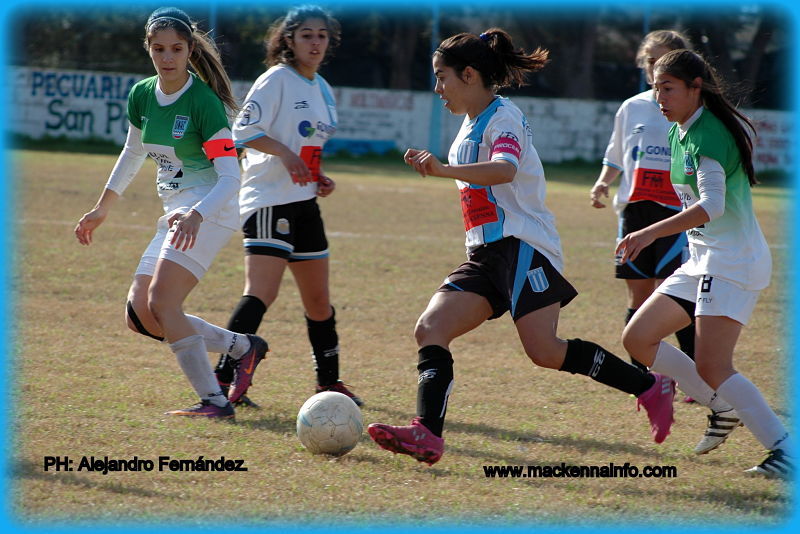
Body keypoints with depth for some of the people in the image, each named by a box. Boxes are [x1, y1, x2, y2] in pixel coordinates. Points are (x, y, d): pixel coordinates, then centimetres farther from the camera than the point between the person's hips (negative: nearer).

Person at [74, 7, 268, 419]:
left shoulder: (203, 102, -17)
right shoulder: (141, 96, 5)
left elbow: (230, 177, -22)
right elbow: (132, 154, 24)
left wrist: (196, 215, -39)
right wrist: (101, 210, 28)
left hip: (209, 210, -8)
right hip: (176, 211, 8)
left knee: (161, 303, -23)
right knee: (139, 315, 2)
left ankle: (214, 400, -23)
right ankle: (243, 347, 12)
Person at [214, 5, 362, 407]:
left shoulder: (321, 89, 17)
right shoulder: (277, 79, -8)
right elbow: (244, 130, -14)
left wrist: (319, 177, 10)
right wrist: (284, 154, -26)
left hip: (304, 202, 9)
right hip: (270, 198, -9)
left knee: (318, 298, 16)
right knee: (261, 293, -21)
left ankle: (329, 382, 28)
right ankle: (223, 379, -24)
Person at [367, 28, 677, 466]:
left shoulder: (503, 117, -10)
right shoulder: (471, 123, 18)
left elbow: (504, 170, -33)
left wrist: (444, 170, -45)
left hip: (523, 246, -9)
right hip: (487, 256, 9)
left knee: (545, 351, -17)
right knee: (430, 329, -9)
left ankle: (650, 388, -3)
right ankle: (426, 433, -21)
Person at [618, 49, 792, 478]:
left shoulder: (709, 136, -17)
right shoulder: (679, 135, 11)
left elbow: (712, 205, -30)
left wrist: (652, 233, -37)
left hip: (733, 262, -10)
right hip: (702, 262, 10)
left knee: (711, 368, -19)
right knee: (638, 339, 5)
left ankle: (784, 450, -15)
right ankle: (724, 409, 14)